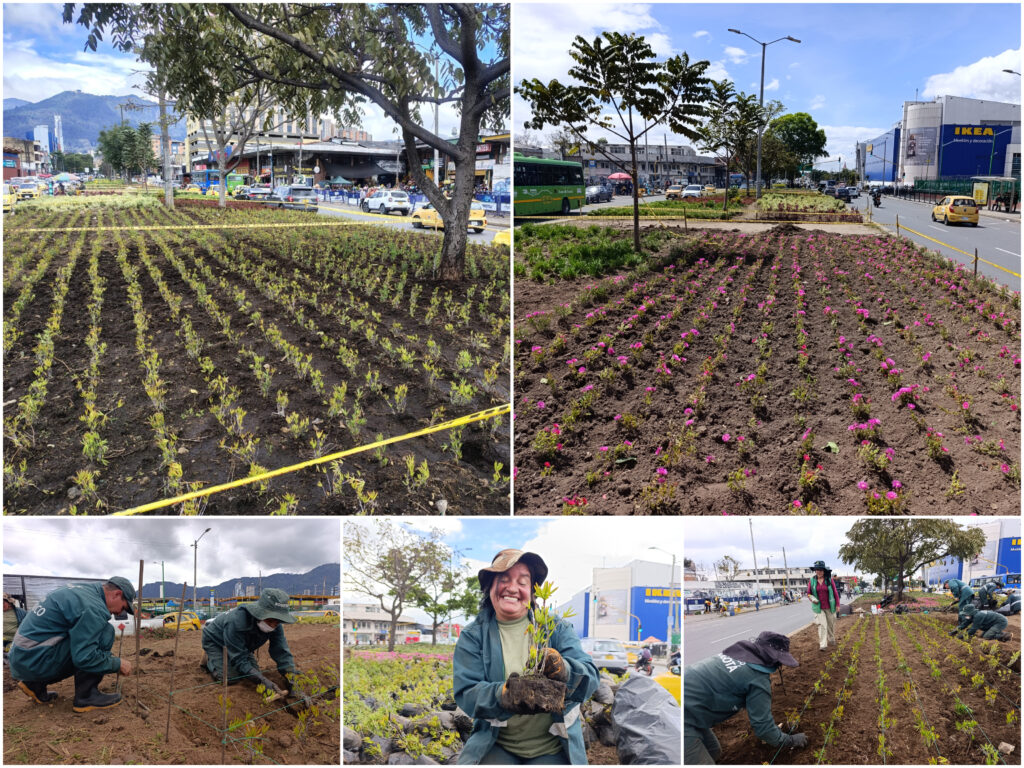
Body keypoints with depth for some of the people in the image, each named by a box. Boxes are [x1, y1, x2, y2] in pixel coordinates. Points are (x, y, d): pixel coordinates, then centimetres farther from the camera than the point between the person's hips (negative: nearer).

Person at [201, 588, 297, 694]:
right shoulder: (236, 621, -44)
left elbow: (281, 652, -23)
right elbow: (239, 660, -41)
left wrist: (291, 673, -42)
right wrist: (263, 681, -51)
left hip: (241, 644, 6)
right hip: (214, 641, -6)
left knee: (255, 672, -1)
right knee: (230, 678, -21)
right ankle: (209, 660, 8)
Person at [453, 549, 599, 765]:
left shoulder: (556, 629, 4)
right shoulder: (472, 637, 5)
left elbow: (590, 676, -8)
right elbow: (465, 693, -7)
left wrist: (563, 670, -32)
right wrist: (501, 695, -29)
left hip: (552, 749, 0)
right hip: (496, 746, 0)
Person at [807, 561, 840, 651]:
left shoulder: (829, 580, -6)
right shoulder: (812, 581, -3)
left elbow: (835, 592, 0)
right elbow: (809, 593, 6)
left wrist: (837, 604, -1)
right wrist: (812, 599, -15)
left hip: (830, 607, 1)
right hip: (819, 608, -1)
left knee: (831, 624, 14)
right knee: (822, 625, -11)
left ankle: (831, 639, 39)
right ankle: (822, 645, -12)